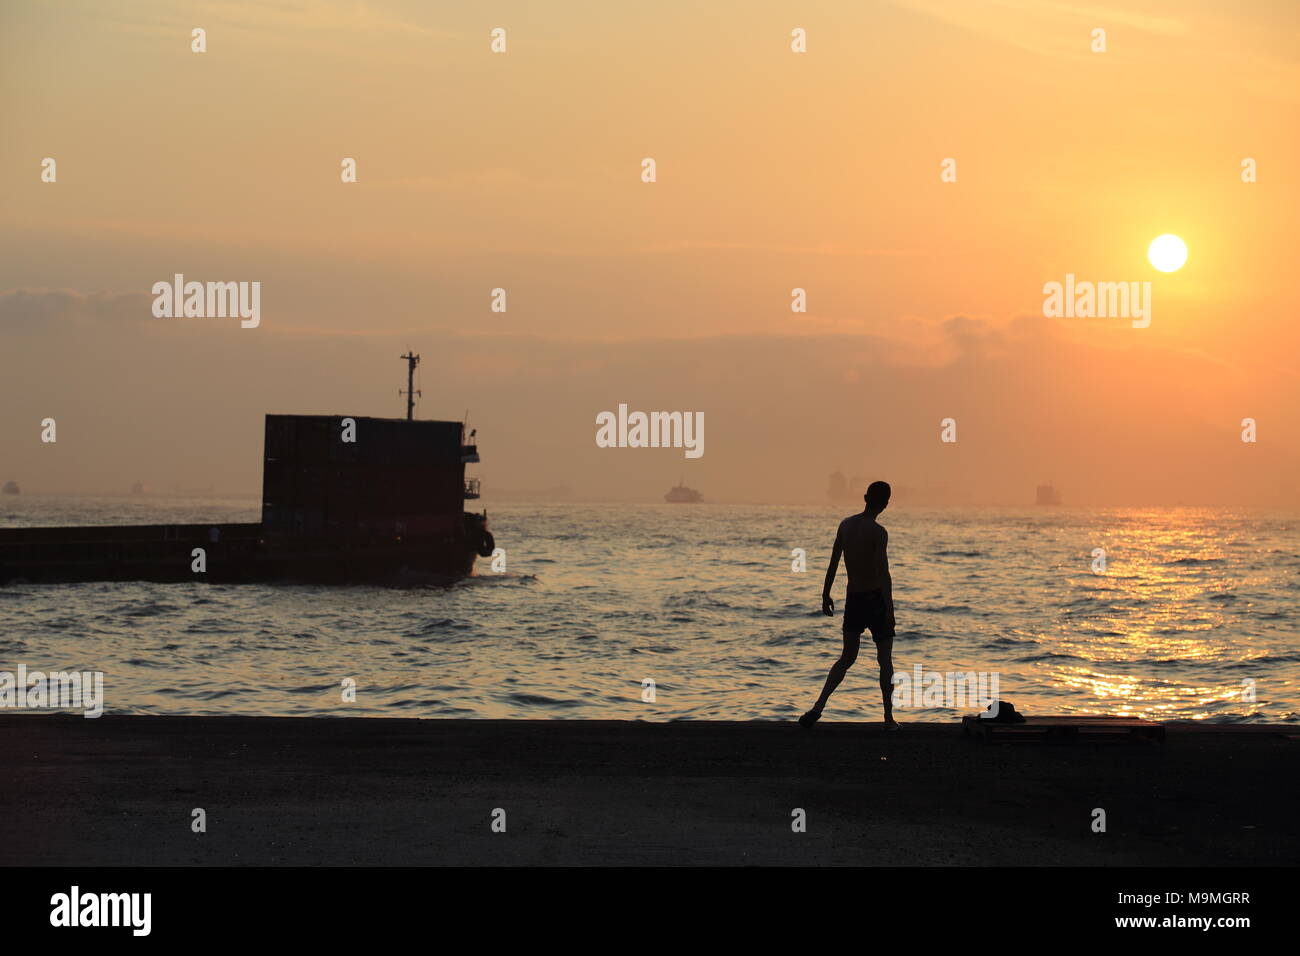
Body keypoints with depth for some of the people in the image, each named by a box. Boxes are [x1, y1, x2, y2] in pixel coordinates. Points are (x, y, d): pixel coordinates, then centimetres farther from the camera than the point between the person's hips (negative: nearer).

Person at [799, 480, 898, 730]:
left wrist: (826, 595, 18)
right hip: (875, 598, -5)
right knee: (885, 660, 6)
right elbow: (883, 572, -20)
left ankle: (819, 707, -2)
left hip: (852, 598, 5)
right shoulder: (878, 532, -14)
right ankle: (889, 718, 8)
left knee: (847, 657, 14)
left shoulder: (845, 525, 4)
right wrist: (889, 607, -18)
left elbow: (833, 564, 9)